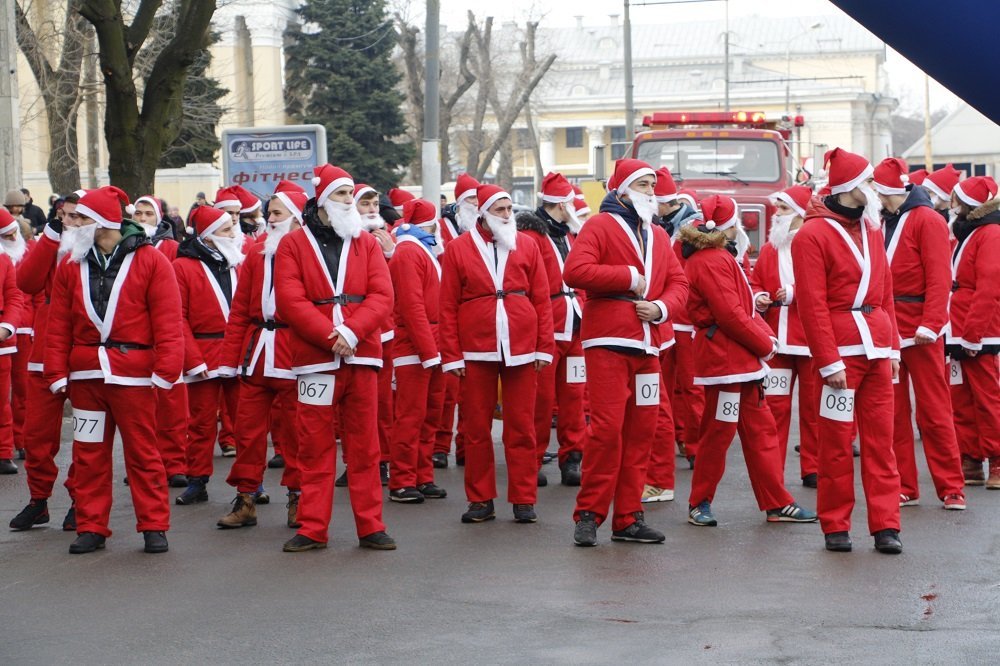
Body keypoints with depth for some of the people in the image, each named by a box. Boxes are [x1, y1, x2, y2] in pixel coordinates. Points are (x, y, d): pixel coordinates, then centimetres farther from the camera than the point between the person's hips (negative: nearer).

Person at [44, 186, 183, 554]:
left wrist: (165, 369, -14)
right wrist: (57, 372, 0)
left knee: (142, 451, 2)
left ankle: (154, 526, 10)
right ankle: (91, 527, 15)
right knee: (89, 452, 7)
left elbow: (167, 320, -7)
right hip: (85, 374, 4)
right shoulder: (71, 266, 8)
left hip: (133, 374, -4)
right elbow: (58, 326, 7)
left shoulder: (150, 261, -3)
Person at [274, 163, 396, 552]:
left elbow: (382, 296, -1)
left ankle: (370, 526, 9)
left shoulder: (366, 244, 10)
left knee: (364, 446, 4)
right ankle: (313, 529, 8)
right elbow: (290, 301, -7)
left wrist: (352, 332, -16)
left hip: (362, 358, 2)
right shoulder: (293, 245, 3)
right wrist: (331, 337, -16)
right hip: (315, 359, -2)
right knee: (315, 447, 2)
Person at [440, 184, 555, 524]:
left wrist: (545, 346, 0)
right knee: (477, 428, 4)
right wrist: (451, 355, -3)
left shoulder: (527, 246, 8)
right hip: (476, 352, -1)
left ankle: (524, 499, 9)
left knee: (521, 427, 2)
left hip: (521, 349, 1)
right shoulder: (458, 249, 4)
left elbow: (542, 300, 6)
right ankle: (480, 500, 13)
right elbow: (448, 306, 2)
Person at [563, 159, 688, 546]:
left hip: (647, 345, 7)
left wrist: (661, 307, -5)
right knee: (607, 427, -11)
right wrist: (629, 276, -13)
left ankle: (628, 518, 12)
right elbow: (574, 271, -16)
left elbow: (678, 283, 17)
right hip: (608, 342, -7)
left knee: (641, 430, 6)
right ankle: (589, 515, -3)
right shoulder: (601, 226, -2)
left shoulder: (657, 236, 19)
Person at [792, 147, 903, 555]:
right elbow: (812, 304, -11)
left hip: (877, 349, 6)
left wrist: (893, 347, 12)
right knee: (837, 441, 0)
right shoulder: (814, 234, -7)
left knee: (881, 439, 4)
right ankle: (836, 527, 8)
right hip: (841, 351, -6)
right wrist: (829, 361, -15)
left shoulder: (871, 229, 15)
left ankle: (885, 525, 5)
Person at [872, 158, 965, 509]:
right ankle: (904, 487, 12)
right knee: (893, 411, 6)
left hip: (919, 332, -6)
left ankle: (951, 487, 3)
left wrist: (930, 324, -20)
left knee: (934, 410, -2)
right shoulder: (882, 223, 12)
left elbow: (939, 277, -12)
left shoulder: (926, 220, -6)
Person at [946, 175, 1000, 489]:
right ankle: (971, 462, 15)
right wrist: (955, 332, 12)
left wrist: (972, 334, -21)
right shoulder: (964, 233, 17)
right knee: (961, 400, 9)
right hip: (959, 334, 9)